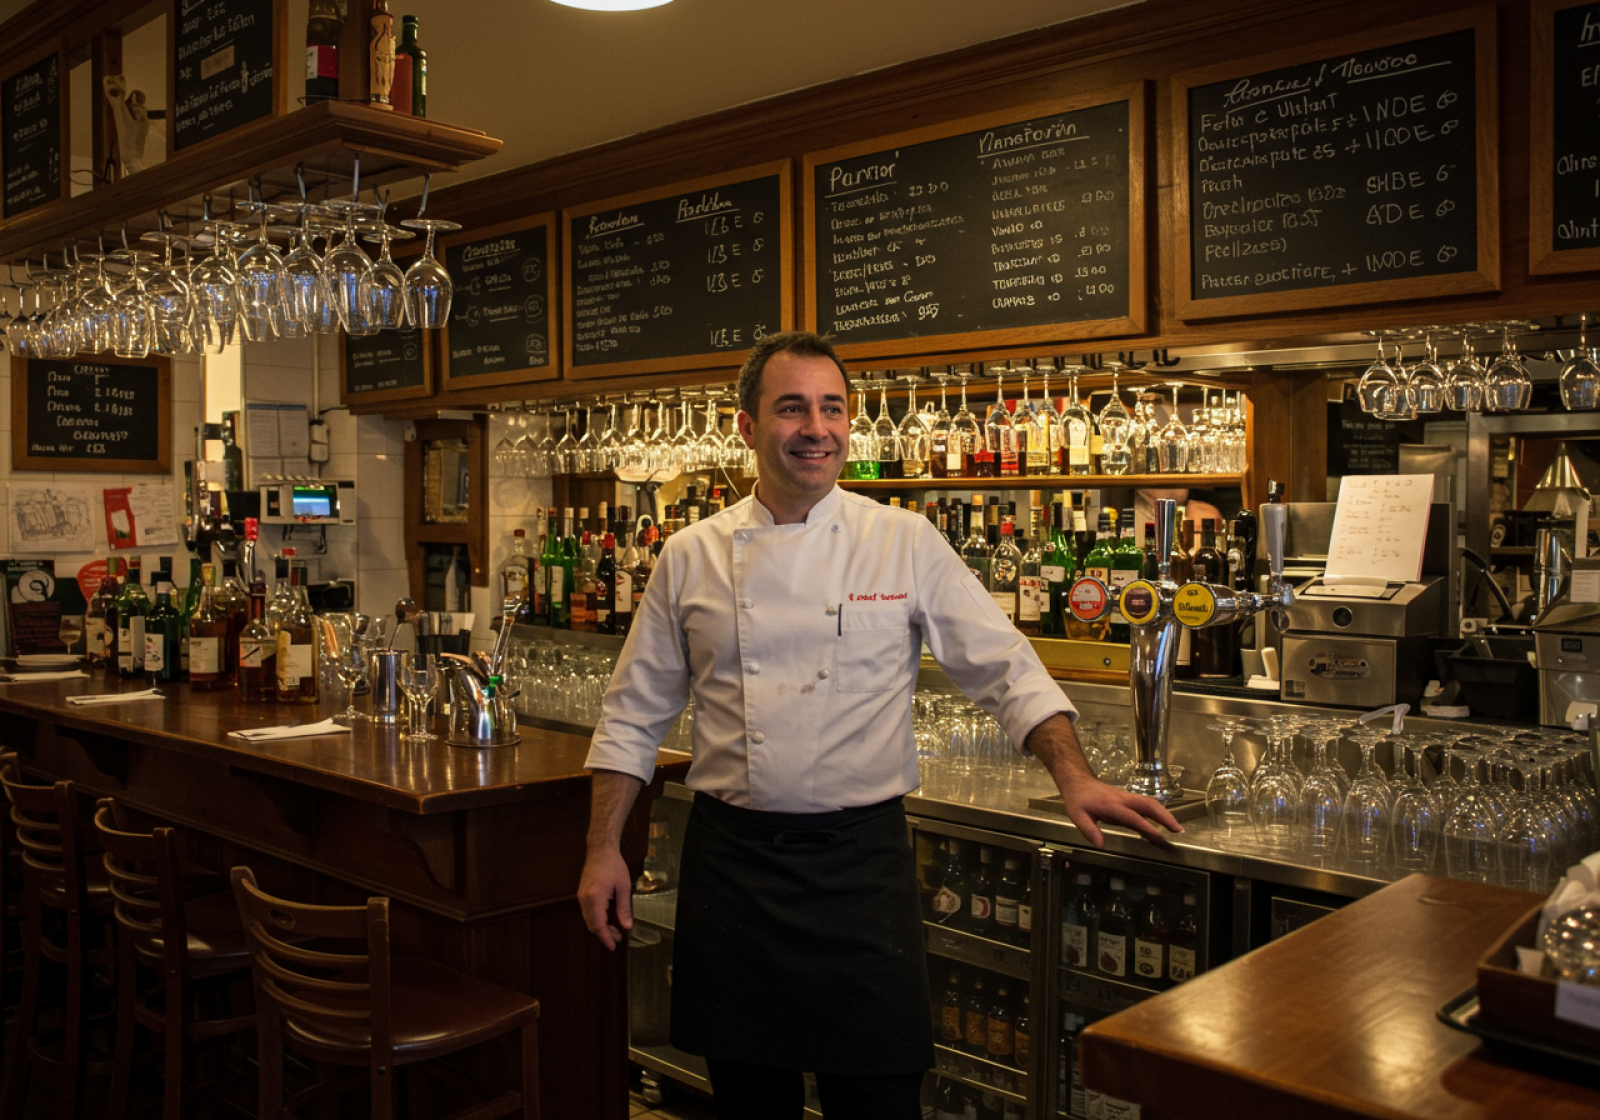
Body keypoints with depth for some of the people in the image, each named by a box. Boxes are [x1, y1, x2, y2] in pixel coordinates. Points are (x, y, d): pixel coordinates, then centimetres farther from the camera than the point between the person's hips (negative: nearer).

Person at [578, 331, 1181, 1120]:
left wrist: (1074, 778, -14)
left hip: (861, 860, -1)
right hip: (731, 861, 2)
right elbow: (635, 715, 8)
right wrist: (604, 850, 4)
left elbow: (1007, 670, -1)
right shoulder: (691, 559, 3)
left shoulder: (907, 544, -1)